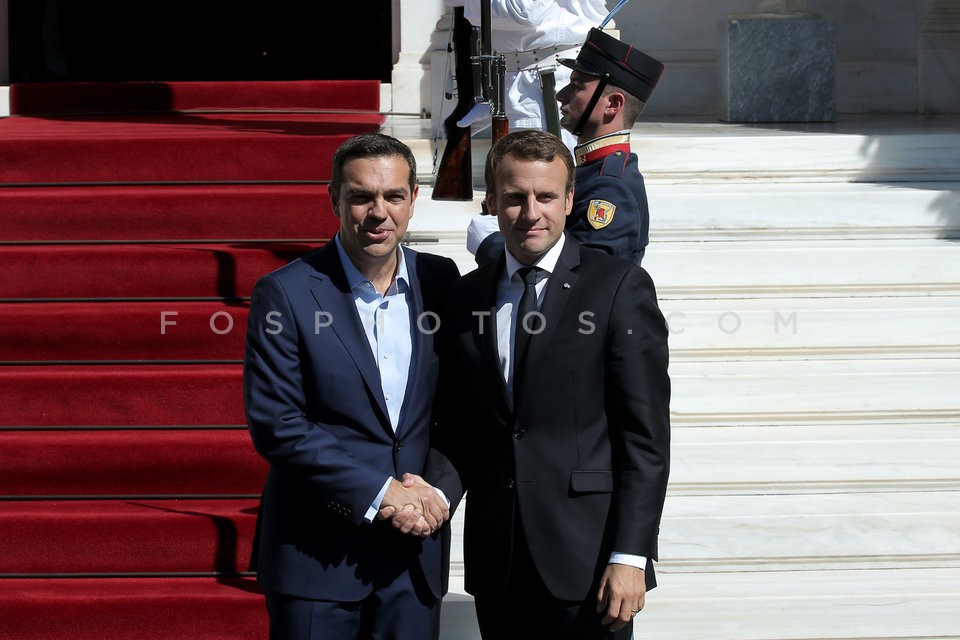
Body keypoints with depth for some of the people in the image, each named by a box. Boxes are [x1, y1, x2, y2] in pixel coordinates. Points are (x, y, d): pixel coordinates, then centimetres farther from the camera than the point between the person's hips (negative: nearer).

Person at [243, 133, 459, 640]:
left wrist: (435, 489, -9)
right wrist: (381, 493, -15)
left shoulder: (439, 280, 5)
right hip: (317, 555, -3)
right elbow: (275, 425, -12)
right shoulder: (285, 294, -7)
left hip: (415, 550, 3)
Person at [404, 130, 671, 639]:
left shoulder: (620, 288, -3)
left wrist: (630, 557, -13)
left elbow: (647, 435, -7)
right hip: (497, 565, 4)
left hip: (587, 562, -4)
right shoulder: (465, 298, 11)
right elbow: (457, 427, 14)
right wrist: (437, 492, -7)